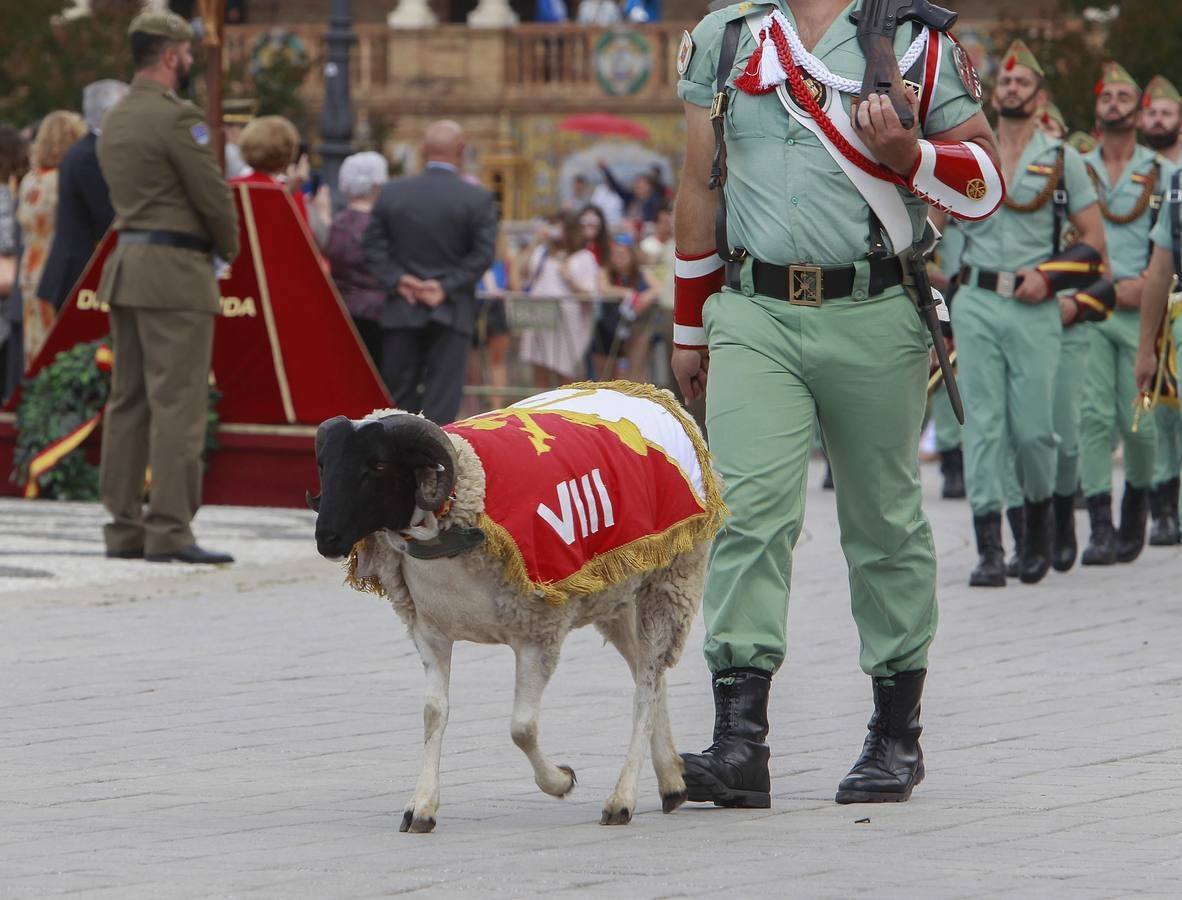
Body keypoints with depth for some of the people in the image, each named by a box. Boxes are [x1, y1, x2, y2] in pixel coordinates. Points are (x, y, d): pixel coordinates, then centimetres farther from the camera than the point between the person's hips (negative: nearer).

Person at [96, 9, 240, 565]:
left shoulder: (114, 121, 15)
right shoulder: (176, 117, -14)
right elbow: (214, 196, -14)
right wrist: (228, 248, 6)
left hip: (126, 264, 9)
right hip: (175, 270, -9)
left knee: (128, 401, 9)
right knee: (177, 404, -8)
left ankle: (124, 528, 10)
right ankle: (169, 532, -11)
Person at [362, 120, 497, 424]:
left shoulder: (392, 193, 2)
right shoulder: (477, 199, -6)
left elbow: (373, 244, 0)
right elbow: (483, 253, -10)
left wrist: (397, 281, -3)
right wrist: (446, 286, -9)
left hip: (402, 311, 3)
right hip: (452, 314, -3)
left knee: (399, 391, 11)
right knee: (442, 399, -2)